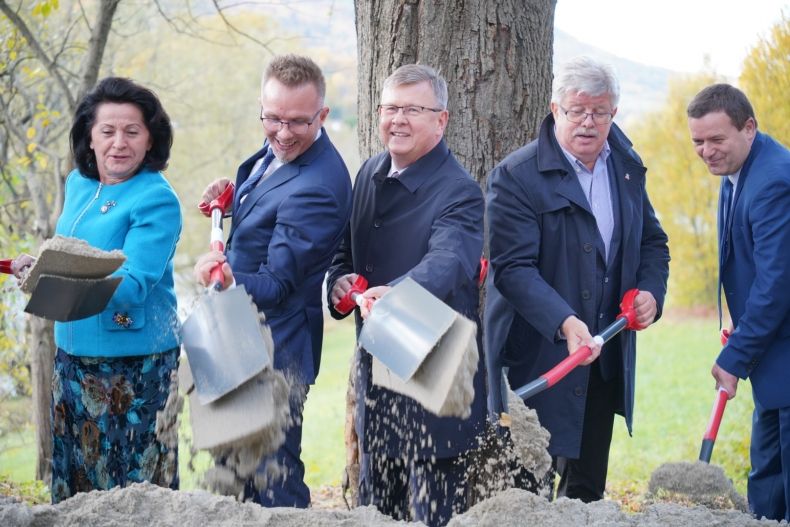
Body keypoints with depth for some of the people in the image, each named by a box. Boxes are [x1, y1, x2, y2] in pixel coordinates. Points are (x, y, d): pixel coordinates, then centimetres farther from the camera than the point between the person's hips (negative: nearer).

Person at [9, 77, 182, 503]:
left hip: (133, 365, -7)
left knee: (132, 489, 0)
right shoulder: (78, 184, 8)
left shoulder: (156, 200, -14)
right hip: (72, 354, 7)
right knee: (71, 479, 16)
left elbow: (133, 285, -23)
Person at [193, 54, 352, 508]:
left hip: (275, 351, -10)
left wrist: (230, 279, -47)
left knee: (275, 478, 0)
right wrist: (234, 195, 0)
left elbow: (276, 284, -27)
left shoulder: (317, 188, -28)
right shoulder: (278, 149, 1)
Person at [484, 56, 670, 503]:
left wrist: (652, 291, -1)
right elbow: (513, 266, -21)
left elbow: (652, 240, 20)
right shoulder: (516, 176, -14)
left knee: (588, 489, 15)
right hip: (540, 361, -6)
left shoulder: (626, 168, 8)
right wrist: (563, 323, -34)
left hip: (606, 359, 6)